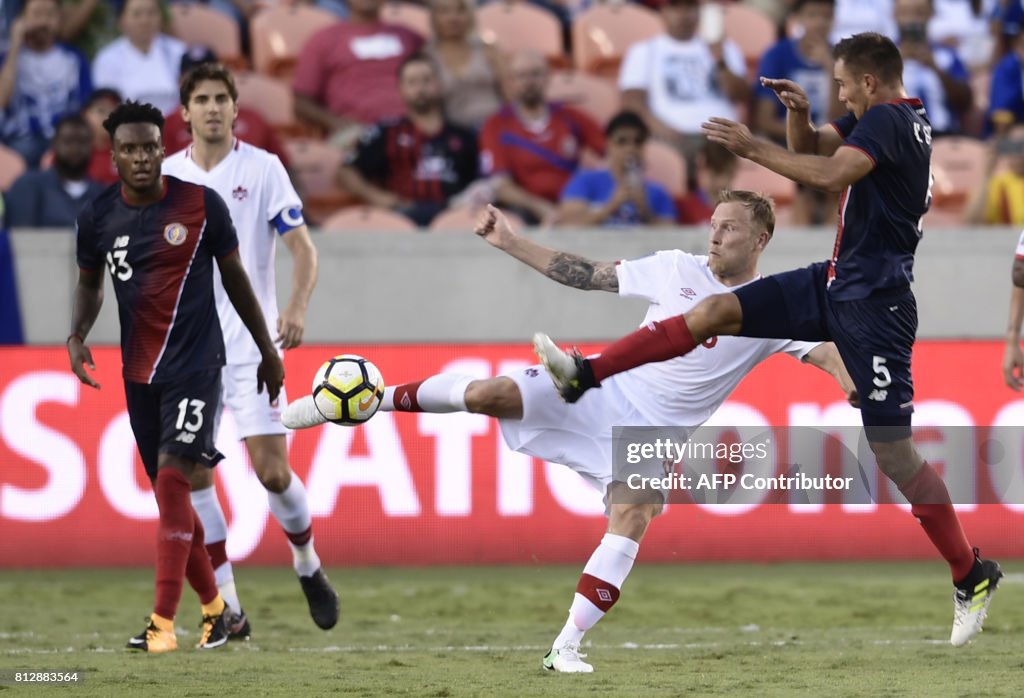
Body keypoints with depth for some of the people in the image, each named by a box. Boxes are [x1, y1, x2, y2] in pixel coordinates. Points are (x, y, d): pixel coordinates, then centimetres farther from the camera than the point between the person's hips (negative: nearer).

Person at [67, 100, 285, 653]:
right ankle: (212, 605, 27)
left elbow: (234, 276, 5)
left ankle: (163, 622, -20)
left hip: (195, 364, -4)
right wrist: (77, 337, -3)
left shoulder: (201, 205, -7)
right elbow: (90, 283, 16)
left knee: (172, 477, -17)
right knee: (170, 491, 9)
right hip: (138, 372, 4)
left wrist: (267, 351, 10)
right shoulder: (97, 217, 1)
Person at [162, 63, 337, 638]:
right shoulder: (166, 176, 7)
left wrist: (296, 308, -23)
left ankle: (308, 564, 21)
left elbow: (303, 248, -6)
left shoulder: (263, 168, -2)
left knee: (272, 471, -9)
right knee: (192, 473, -4)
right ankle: (228, 608, 3)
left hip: (250, 342, -3)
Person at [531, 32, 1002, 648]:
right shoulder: (881, 118, 12)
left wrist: (754, 148, -25)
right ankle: (583, 376, 2)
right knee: (716, 311, 2)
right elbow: (810, 147, 22)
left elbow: (831, 174, -32)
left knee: (892, 449, -8)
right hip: (838, 282, 10)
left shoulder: (889, 119, -17)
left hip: (873, 302, -10)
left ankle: (974, 578, 2)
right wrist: (799, 113, 1)